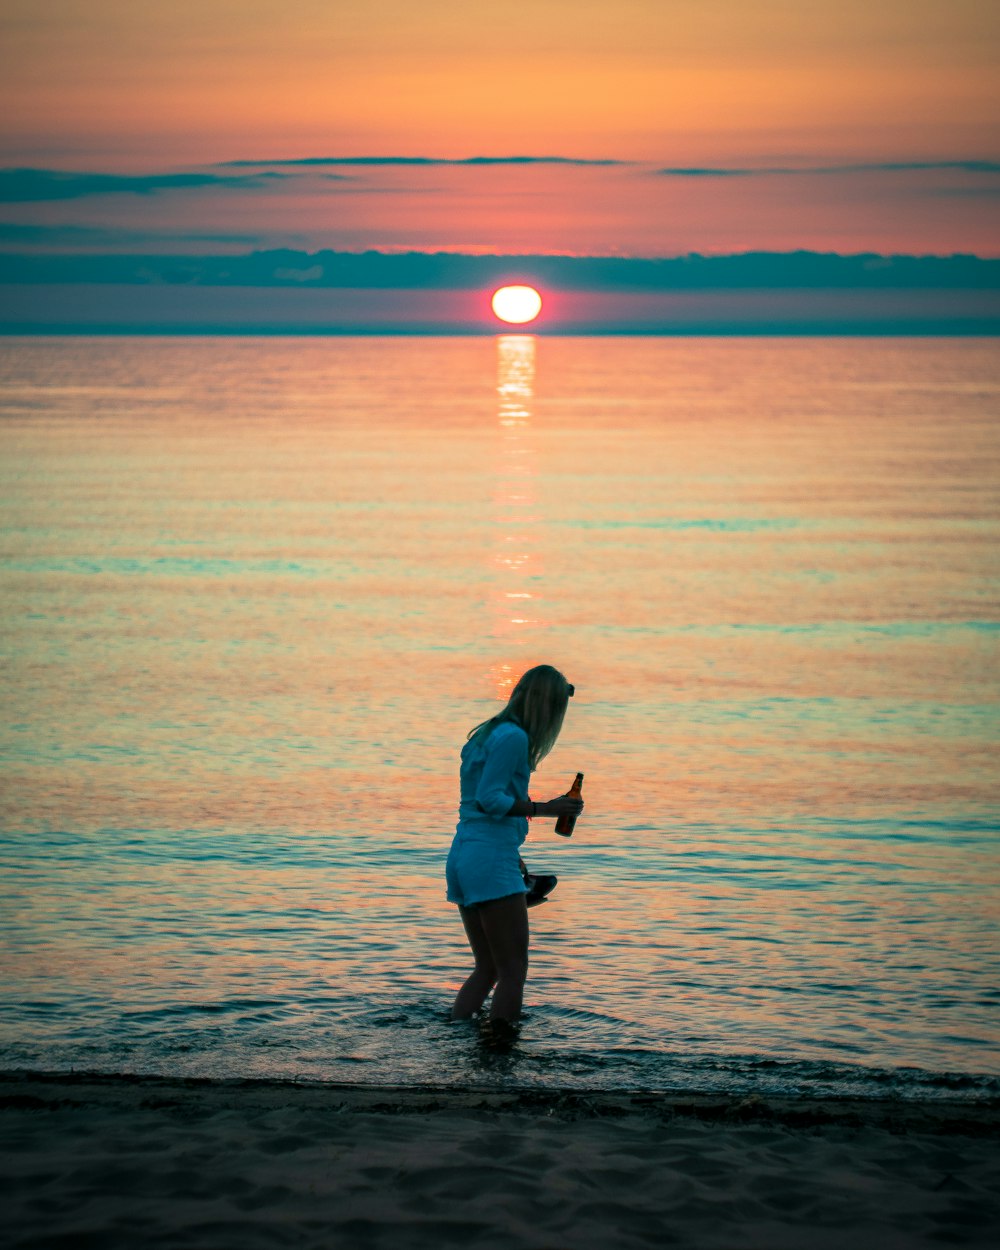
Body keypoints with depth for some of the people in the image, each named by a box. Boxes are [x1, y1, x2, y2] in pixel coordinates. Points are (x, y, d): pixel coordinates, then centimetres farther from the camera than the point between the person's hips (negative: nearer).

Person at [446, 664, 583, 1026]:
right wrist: (544, 809, -16)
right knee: (514, 970, -7)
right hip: (491, 860, -10)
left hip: (462, 858, 10)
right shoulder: (513, 737, -10)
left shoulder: (486, 734, 19)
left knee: (487, 969, 16)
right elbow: (489, 799, -17)